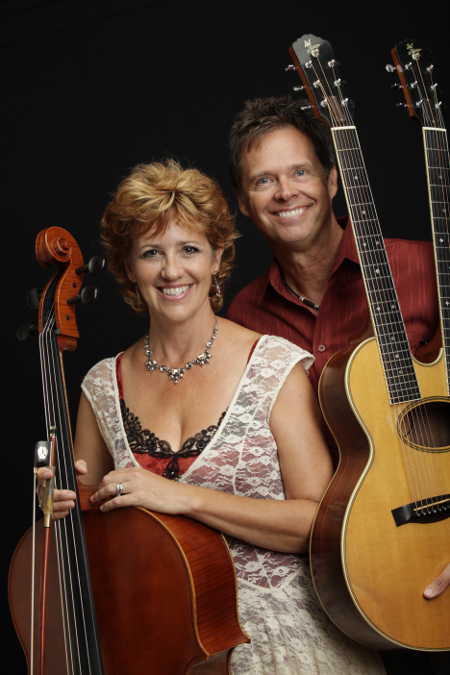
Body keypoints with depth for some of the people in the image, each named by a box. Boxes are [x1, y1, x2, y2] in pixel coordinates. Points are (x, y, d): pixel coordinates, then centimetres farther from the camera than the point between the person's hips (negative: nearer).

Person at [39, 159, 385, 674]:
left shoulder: (277, 367, -5)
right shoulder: (103, 386, 5)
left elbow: (319, 521, -11)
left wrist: (184, 497, -18)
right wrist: (64, 501, -8)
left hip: (275, 631, -3)